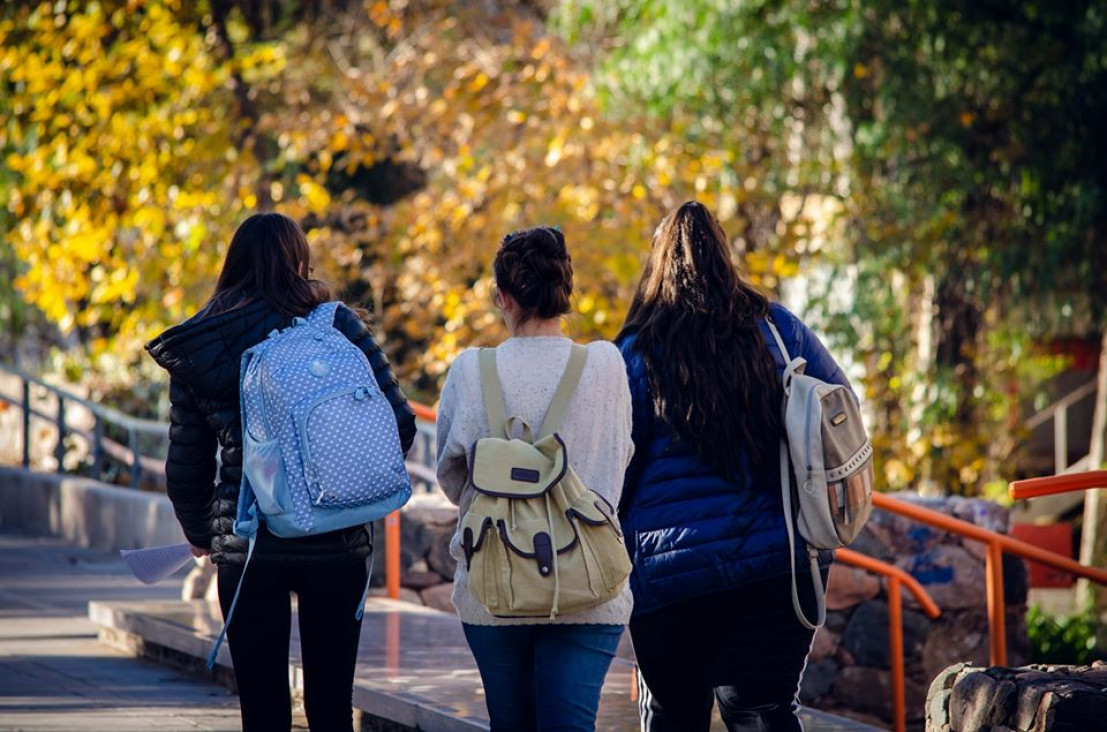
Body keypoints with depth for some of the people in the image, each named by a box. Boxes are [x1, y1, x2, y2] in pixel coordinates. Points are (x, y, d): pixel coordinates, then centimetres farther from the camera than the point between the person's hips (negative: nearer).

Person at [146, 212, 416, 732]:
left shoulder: (194, 350, 2)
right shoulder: (337, 326, -1)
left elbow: (186, 464, 6)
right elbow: (399, 425, -1)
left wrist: (199, 534, 24)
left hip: (247, 546, 0)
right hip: (337, 543, 0)